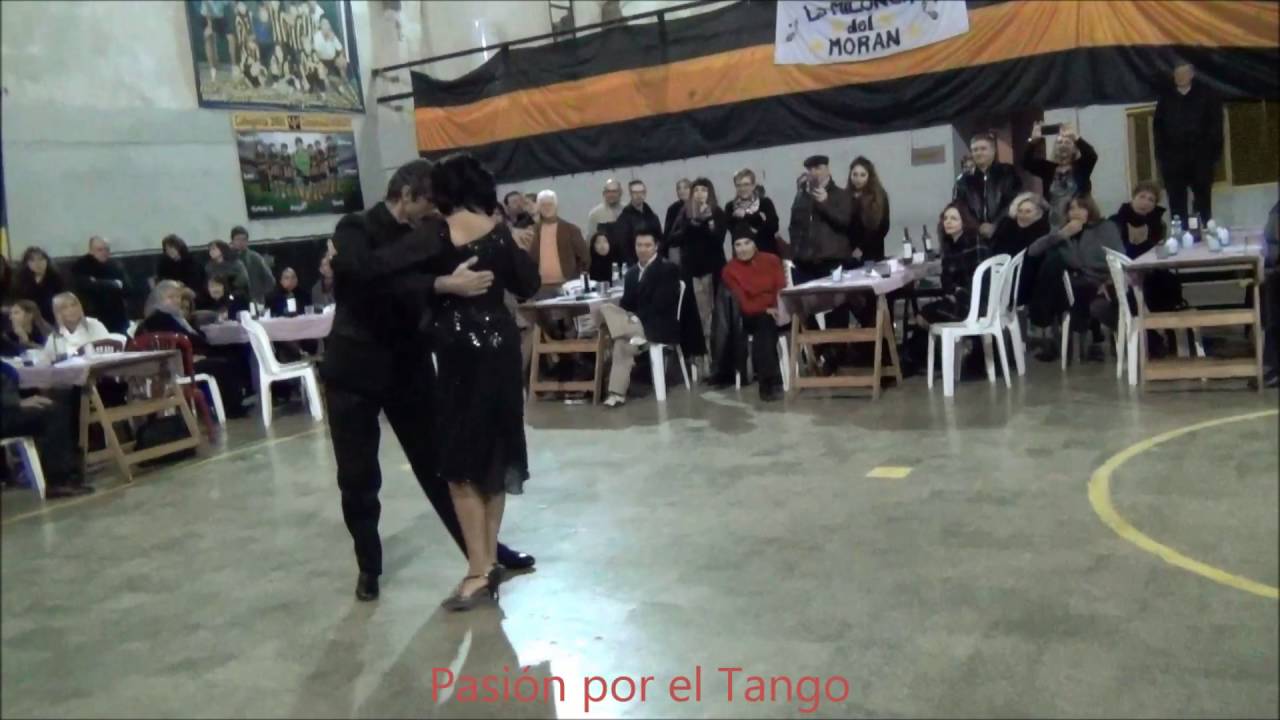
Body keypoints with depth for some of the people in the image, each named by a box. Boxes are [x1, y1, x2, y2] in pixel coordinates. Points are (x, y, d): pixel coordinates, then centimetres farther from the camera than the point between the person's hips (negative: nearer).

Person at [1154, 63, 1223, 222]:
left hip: (1200, 158, -1)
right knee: (1176, 202, 3)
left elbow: (1215, 126, -1)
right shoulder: (1165, 97, 8)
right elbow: (1157, 126, 6)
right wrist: (1160, 154, -2)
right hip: (1172, 158, 1)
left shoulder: (1206, 95, 2)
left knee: (1203, 200, 8)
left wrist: (1213, 153, -8)